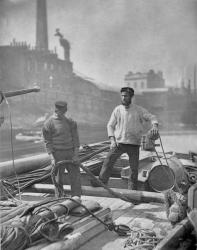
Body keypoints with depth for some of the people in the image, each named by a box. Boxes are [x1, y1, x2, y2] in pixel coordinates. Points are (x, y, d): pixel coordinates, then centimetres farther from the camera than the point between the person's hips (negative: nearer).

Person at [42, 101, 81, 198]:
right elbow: (47, 142, -6)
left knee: (75, 176, 1)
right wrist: (52, 158, -14)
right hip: (57, 154, -3)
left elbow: (75, 138, 5)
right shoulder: (48, 124, -5)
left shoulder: (70, 122, 7)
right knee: (58, 178, 5)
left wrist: (76, 155, -4)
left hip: (70, 153, 4)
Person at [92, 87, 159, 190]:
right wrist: (112, 140, -6)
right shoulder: (117, 110, 4)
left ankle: (132, 189, 18)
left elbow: (151, 117, 0)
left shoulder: (138, 110, 1)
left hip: (133, 144, -1)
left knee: (134, 168, 5)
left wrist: (154, 125, -23)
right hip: (119, 142, 1)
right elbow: (110, 125, 6)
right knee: (108, 162, -7)